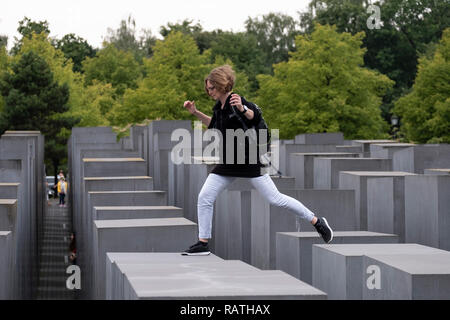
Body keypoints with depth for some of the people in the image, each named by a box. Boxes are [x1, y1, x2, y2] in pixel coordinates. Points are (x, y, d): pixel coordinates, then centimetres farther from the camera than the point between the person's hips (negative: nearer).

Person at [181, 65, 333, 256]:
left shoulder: (236, 101, -15)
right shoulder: (219, 107, 10)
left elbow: (255, 115, -34)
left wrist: (242, 109, -54)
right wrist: (195, 113, 20)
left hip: (249, 160, -8)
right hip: (227, 163, 8)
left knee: (274, 199, -6)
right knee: (204, 198, 0)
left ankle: (317, 222, 8)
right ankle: (203, 244, 8)